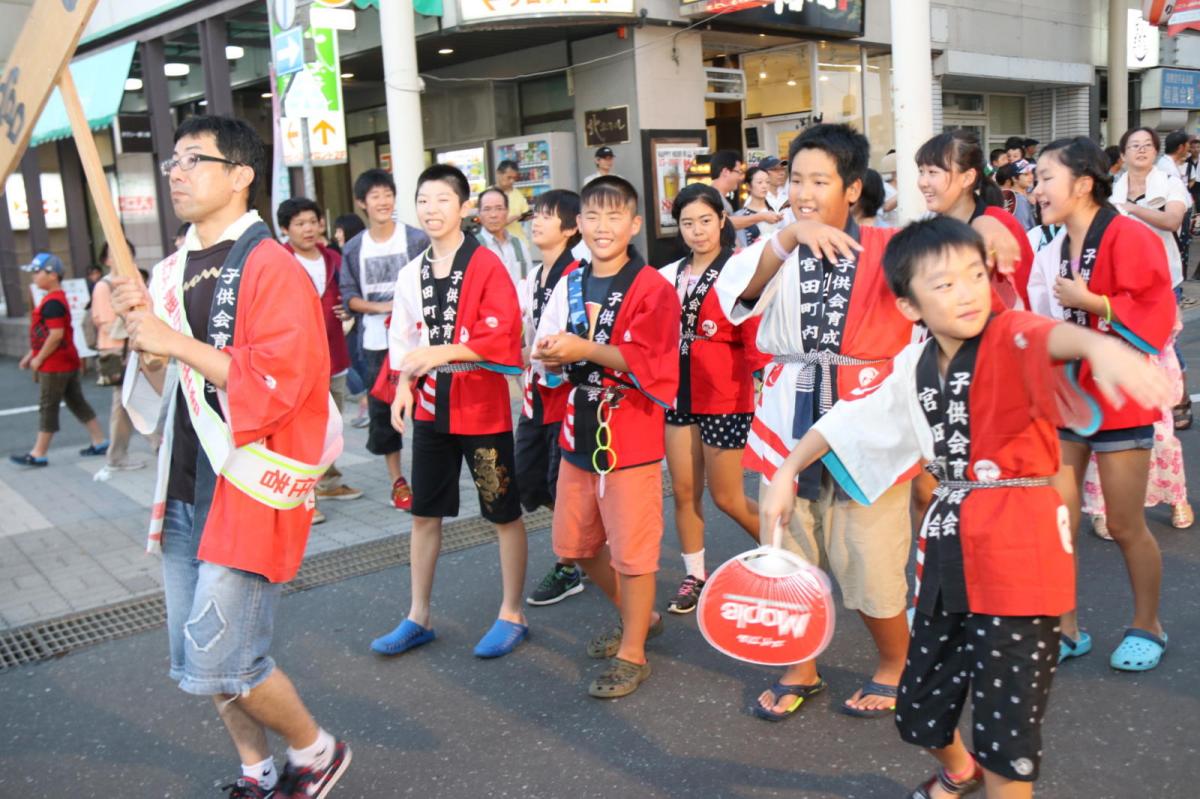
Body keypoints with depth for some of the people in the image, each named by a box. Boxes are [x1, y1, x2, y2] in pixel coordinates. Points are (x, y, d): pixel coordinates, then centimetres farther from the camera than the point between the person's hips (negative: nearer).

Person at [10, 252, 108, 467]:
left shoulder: (52, 302, -18)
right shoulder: (56, 299, 13)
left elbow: (56, 335, -25)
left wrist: (39, 359, -17)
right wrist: (31, 355, 19)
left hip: (55, 365, -10)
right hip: (67, 363, 10)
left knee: (47, 408, -1)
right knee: (77, 403, 12)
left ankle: (38, 454, 6)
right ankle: (99, 442, 15)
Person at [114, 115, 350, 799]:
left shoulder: (272, 268, -12)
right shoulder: (173, 273, 13)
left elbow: (277, 383, -21)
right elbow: (163, 392, 17)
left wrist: (178, 344, -19)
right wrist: (139, 331, -1)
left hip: (251, 489, -8)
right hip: (185, 489, 8)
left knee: (218, 663, -8)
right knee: (197, 658, 14)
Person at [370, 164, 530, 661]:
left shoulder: (487, 266, -11)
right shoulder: (410, 274, 7)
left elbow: (503, 337, -18)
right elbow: (403, 339, 12)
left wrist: (443, 352, -26)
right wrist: (403, 387, -3)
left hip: (481, 406, -6)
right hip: (430, 407, 6)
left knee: (504, 514, 6)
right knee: (424, 513, 14)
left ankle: (511, 616, 22)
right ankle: (418, 618, 28)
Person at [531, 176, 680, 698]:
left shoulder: (652, 288, -11)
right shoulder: (570, 284, 9)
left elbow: (648, 361, -21)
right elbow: (543, 355, 10)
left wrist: (585, 350, -26)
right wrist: (549, 357, -13)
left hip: (631, 436, -7)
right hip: (578, 432, 7)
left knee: (631, 549, 2)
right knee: (575, 544, 17)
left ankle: (632, 654, 20)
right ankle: (638, 618, 38)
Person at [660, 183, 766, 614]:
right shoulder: (669, 275, 8)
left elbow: (757, 335, -13)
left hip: (724, 398, -5)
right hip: (678, 393, 5)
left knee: (726, 497, 3)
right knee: (684, 491, 10)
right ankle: (695, 575, 26)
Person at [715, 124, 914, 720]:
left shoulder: (886, 250, -4)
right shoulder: (778, 255, 4)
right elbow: (734, 290, -16)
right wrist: (790, 235, -29)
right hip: (788, 428, 4)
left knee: (871, 566, 3)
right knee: (787, 563, 14)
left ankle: (895, 665, 33)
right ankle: (800, 670, 37)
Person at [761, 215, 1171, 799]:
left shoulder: (1009, 338, -13)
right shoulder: (915, 366, 4)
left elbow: (1052, 336, -38)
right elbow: (849, 420, 18)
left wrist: (1100, 346, -60)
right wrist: (787, 471, 13)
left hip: (1018, 553, -6)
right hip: (948, 549, 6)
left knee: (1006, 734, -1)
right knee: (919, 712, 20)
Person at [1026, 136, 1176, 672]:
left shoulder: (1129, 238, -13)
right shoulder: (1054, 251, 6)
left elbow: (1155, 312, -18)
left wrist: (1088, 301, -19)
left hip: (1118, 397, -6)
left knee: (1125, 526, 6)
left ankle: (1147, 626, 28)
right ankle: (1066, 629, 19)